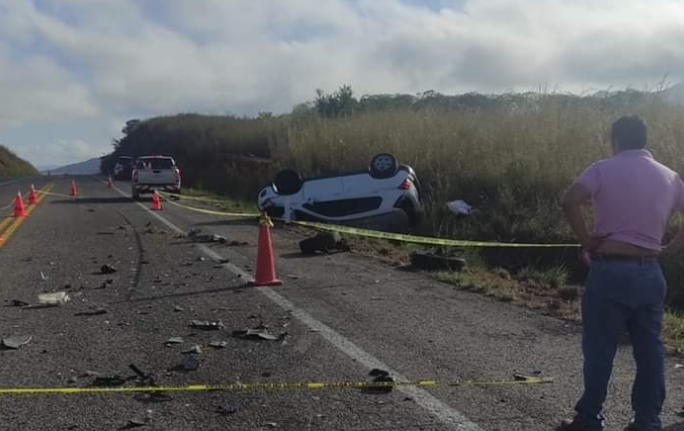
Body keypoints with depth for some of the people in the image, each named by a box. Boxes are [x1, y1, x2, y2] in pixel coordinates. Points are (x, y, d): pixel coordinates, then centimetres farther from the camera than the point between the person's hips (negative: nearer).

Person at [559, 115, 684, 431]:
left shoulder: (604, 169, -5)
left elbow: (570, 202, -21)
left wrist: (586, 241, -10)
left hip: (610, 271, -4)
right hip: (650, 273, 4)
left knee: (599, 349, 4)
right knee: (650, 350, 11)